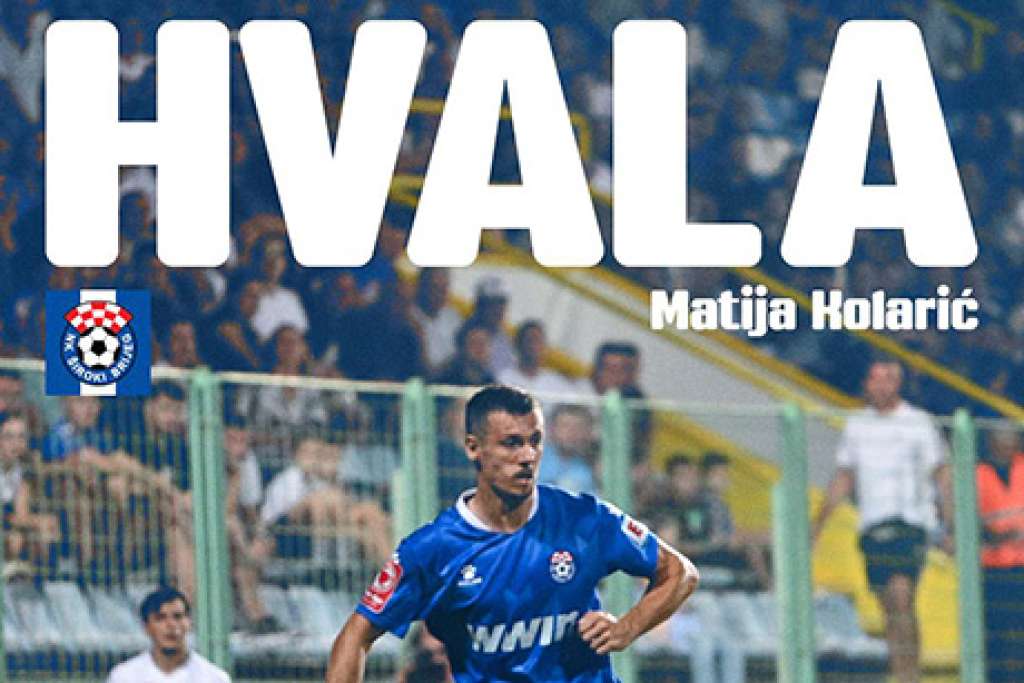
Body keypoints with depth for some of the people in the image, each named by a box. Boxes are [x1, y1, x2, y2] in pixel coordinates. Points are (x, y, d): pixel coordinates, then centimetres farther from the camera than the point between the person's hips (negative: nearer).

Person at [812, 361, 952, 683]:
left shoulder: (919, 423, 1)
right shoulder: (856, 425, 12)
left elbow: (942, 475, 4)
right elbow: (843, 478, 18)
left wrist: (951, 524, -2)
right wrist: (818, 523, 13)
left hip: (911, 523, -4)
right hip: (872, 527, 4)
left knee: (902, 596, -19)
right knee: (890, 608, 4)